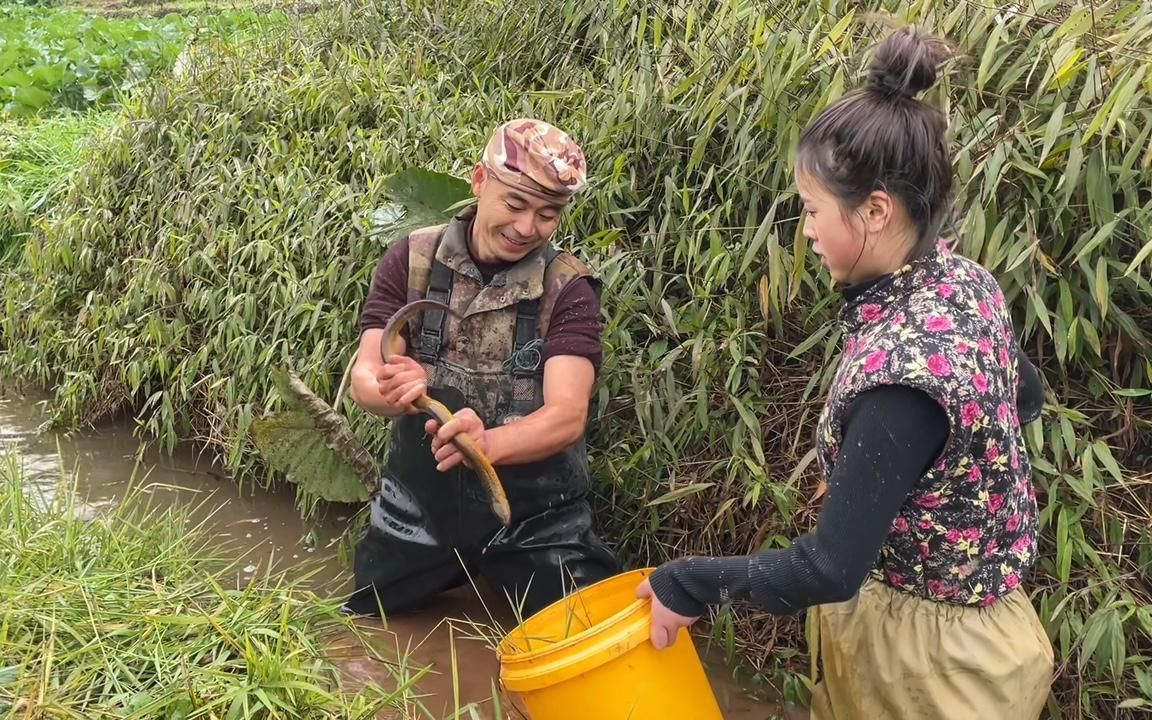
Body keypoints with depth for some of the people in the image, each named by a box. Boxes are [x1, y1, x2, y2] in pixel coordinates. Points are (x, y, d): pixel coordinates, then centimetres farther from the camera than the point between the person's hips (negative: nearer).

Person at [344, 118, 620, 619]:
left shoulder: (569, 289, -13)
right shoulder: (412, 261, -8)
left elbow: (567, 414, -24)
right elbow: (363, 379, -13)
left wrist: (489, 442, -45)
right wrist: (394, 390, -37)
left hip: (536, 518, -1)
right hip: (419, 505, 2)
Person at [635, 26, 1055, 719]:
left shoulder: (903, 369, -33)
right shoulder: (964, 279, -8)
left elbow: (831, 569, -30)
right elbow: (1027, 396, 12)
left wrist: (687, 583, -19)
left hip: (925, 647, -7)